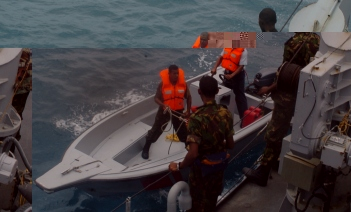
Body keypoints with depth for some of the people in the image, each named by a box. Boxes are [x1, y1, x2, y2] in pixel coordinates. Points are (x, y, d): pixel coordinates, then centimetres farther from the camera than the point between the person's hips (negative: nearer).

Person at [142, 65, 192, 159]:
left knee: (183, 130, 15)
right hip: (165, 111, -2)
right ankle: (146, 149, 24)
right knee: (156, 129, 7)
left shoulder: (183, 83, -11)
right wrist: (163, 105, -35)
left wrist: (188, 111, -2)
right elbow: (156, 98, -15)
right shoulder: (163, 84, -19)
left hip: (178, 111, 2)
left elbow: (188, 97, 2)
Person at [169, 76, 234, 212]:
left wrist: (179, 166, -15)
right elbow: (230, 144, -2)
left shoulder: (197, 118, -28)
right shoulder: (225, 113, -11)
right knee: (212, 199, 27)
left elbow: (193, 153, -32)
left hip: (202, 167, -5)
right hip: (219, 164, 5)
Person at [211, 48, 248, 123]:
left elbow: (241, 66, -23)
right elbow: (221, 57, 5)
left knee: (240, 96, -4)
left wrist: (231, 76, -28)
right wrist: (215, 68, -8)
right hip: (227, 73, 7)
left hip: (237, 75, -7)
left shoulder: (243, 51, -22)